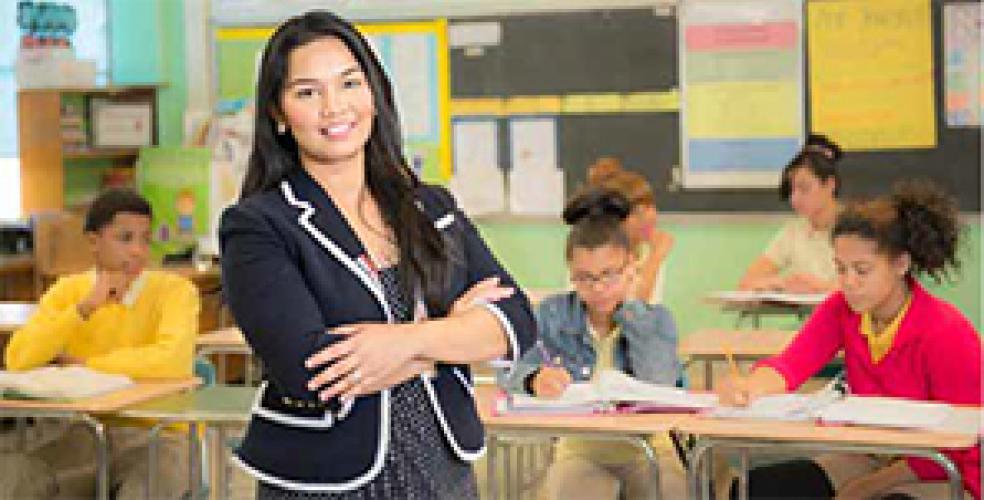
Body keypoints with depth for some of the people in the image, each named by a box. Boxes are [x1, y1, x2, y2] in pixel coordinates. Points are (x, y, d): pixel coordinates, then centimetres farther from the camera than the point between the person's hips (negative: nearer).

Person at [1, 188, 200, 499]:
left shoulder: (174, 290, -5)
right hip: (81, 433, 3)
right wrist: (86, 306, -15)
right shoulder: (68, 290, 6)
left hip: (154, 435, -3)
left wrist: (83, 364, -12)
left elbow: (174, 361, -24)